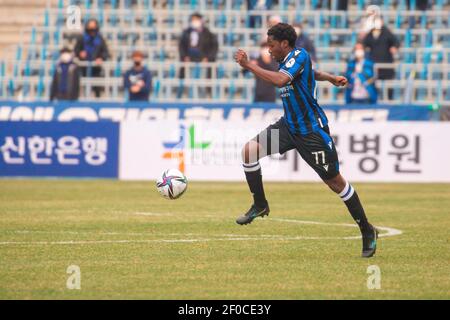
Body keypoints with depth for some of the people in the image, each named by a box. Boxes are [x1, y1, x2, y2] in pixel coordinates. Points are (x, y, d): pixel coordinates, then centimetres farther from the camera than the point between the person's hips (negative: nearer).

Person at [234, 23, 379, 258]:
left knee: (334, 181, -1)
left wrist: (248, 65, -32)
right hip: (290, 125, 8)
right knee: (250, 150, -11)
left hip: (312, 130, -8)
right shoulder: (288, 60, 9)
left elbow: (281, 80, -36)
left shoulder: (299, 55, -17)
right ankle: (260, 205, 5)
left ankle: (367, 231, 12)